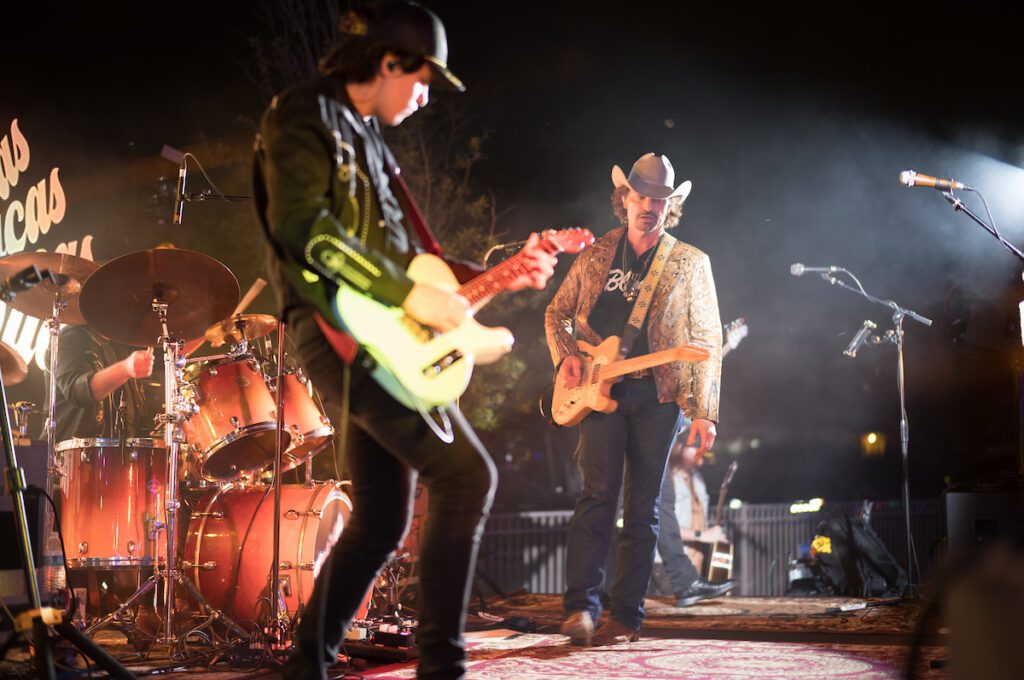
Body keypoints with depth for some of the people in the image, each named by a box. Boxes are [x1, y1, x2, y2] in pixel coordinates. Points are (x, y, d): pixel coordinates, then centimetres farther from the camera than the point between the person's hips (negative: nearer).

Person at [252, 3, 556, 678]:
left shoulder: (369, 140, 25)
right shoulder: (305, 116, -3)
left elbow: (405, 256, 26)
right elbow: (304, 228, -18)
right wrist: (409, 293, -19)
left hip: (381, 341, 10)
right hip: (339, 331, -10)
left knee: (381, 522, 9)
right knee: (465, 475, -16)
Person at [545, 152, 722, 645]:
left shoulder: (691, 264, 7)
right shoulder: (596, 255, 11)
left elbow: (708, 342, 5)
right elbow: (557, 313, 20)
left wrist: (705, 413, -2)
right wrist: (565, 356, -1)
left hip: (659, 395, 0)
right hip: (600, 390, 0)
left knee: (642, 508, 2)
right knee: (598, 494, -14)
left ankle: (626, 617, 6)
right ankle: (581, 607, -16)